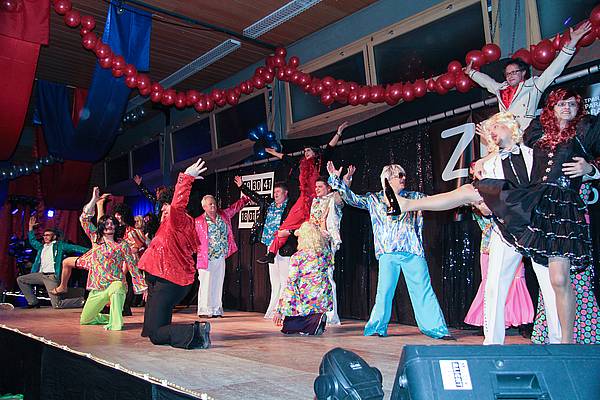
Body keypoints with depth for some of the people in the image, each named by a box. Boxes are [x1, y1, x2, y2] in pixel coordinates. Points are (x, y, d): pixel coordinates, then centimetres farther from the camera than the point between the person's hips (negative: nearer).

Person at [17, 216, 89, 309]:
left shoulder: (59, 245, 3)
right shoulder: (41, 247, 20)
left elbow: (74, 248, -5)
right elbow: (32, 241, 36)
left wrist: (88, 250, -17)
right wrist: (31, 227, 30)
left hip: (52, 277, -7)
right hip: (41, 275, 7)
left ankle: (82, 301, 2)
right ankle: (33, 302, 15)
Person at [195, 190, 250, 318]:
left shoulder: (224, 215, 10)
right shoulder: (199, 221, -3)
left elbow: (236, 206, 21)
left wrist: (247, 198, 17)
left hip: (221, 258, 5)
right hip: (206, 258, -5)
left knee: (218, 283, 8)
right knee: (206, 283, -3)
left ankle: (217, 309, 14)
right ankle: (204, 310, 4)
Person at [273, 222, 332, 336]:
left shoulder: (297, 257, -9)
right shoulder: (326, 253, 2)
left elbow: (290, 284, -8)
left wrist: (279, 311, -3)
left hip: (306, 300, -4)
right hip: (324, 301, 4)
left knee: (287, 327, 15)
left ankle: (314, 320, -11)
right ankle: (318, 317, 7)